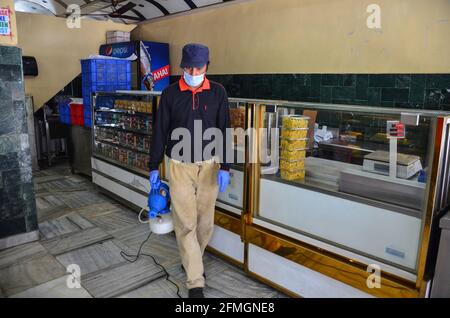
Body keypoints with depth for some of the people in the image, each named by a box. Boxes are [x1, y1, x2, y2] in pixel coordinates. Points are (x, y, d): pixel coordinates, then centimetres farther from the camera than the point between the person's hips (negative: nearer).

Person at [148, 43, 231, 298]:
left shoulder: (218, 92, 0)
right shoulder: (170, 94, 0)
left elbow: (224, 131, -1)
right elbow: (160, 132, 4)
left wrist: (224, 167, -8)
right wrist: (154, 167, 5)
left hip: (209, 165, 1)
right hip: (180, 166, -1)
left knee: (205, 221, 11)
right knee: (186, 223, -1)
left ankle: (193, 262, 37)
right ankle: (196, 282, 10)